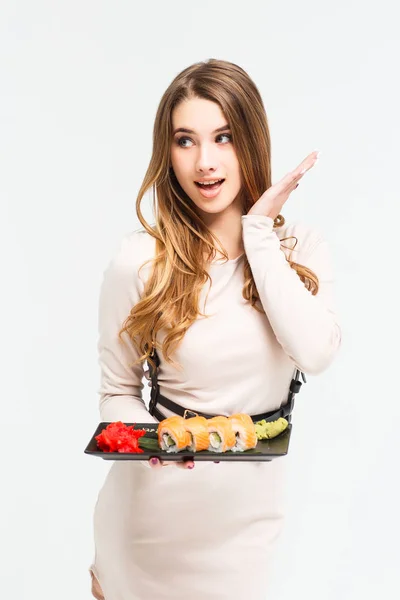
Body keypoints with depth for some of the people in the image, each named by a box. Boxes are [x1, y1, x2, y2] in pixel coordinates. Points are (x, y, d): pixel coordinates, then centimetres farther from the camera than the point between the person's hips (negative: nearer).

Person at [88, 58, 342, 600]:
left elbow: (315, 353, -25)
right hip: (159, 499, -1)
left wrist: (260, 231, -19)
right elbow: (118, 391, -1)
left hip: (255, 499, 2)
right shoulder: (139, 261, -12)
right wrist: (150, 435, -23)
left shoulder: (300, 247, -6)